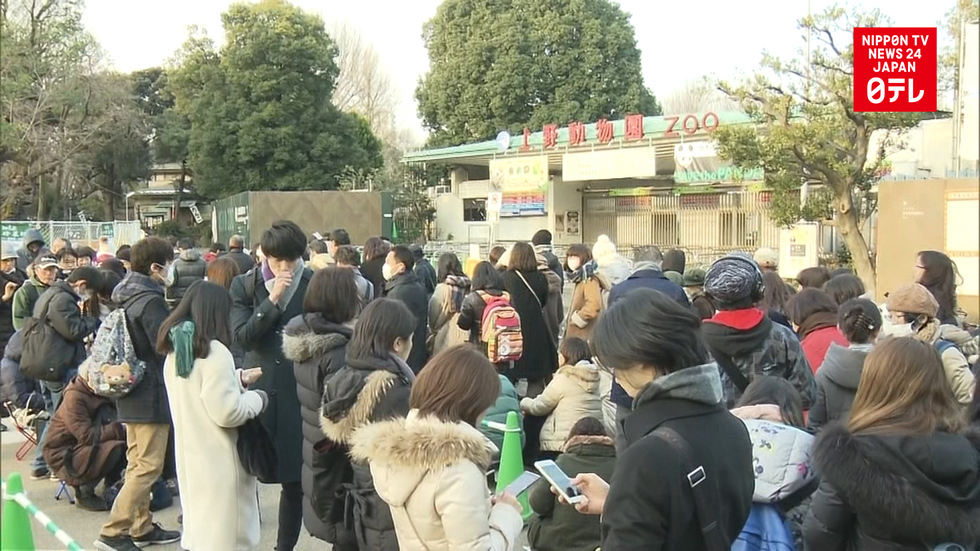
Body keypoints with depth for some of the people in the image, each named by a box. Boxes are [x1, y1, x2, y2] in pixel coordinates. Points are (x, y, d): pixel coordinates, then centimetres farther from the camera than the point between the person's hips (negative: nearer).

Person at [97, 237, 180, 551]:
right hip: (152, 393, -10)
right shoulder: (150, 301, -19)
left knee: (138, 463, 15)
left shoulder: (127, 295, 9)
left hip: (132, 391, 10)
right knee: (148, 467, -5)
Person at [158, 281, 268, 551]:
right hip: (217, 459, -8)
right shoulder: (214, 351, -18)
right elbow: (226, 412, -20)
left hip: (189, 454, 9)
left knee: (199, 529, 20)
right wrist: (257, 398, -5)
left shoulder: (175, 350, 7)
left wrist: (236, 379, 18)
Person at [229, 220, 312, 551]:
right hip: (259, 389, 1)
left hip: (300, 392, 0)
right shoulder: (244, 286, 3)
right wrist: (272, 300, -16)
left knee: (295, 480, 6)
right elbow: (242, 336, -8)